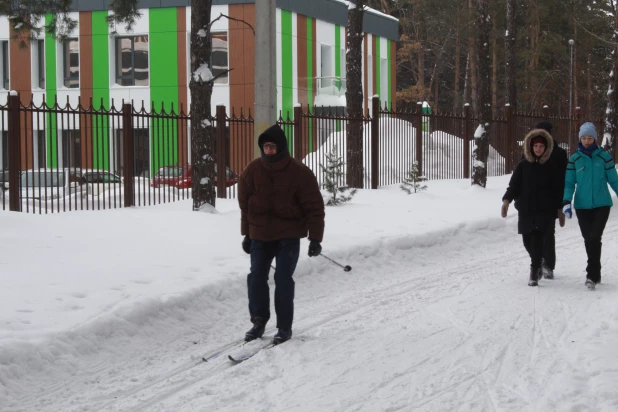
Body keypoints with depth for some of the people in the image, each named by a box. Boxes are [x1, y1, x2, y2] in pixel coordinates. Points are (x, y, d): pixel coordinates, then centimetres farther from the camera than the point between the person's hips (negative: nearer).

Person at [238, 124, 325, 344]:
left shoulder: (300, 173, -11)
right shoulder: (252, 171, -4)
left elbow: (314, 207, -7)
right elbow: (245, 204, 8)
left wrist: (315, 238, -9)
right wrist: (247, 234, 11)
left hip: (289, 236, -3)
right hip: (260, 235, 3)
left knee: (283, 279, -8)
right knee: (256, 277, 0)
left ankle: (284, 327, 3)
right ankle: (258, 322, 15)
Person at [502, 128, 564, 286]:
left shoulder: (551, 167, 3)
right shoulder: (523, 165, 5)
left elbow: (558, 190, 6)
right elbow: (514, 185, 1)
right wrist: (506, 200, -15)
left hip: (545, 210, -2)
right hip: (525, 209, 3)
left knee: (537, 238, -15)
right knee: (527, 240, 8)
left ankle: (534, 274, -13)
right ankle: (537, 263, 37)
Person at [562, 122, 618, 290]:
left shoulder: (604, 156, 1)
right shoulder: (575, 159, 4)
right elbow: (569, 183, 4)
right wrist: (567, 202, -9)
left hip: (602, 204, -2)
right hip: (582, 206, 2)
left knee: (595, 238, -14)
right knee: (588, 240, 4)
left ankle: (592, 275, -12)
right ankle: (595, 274, 17)